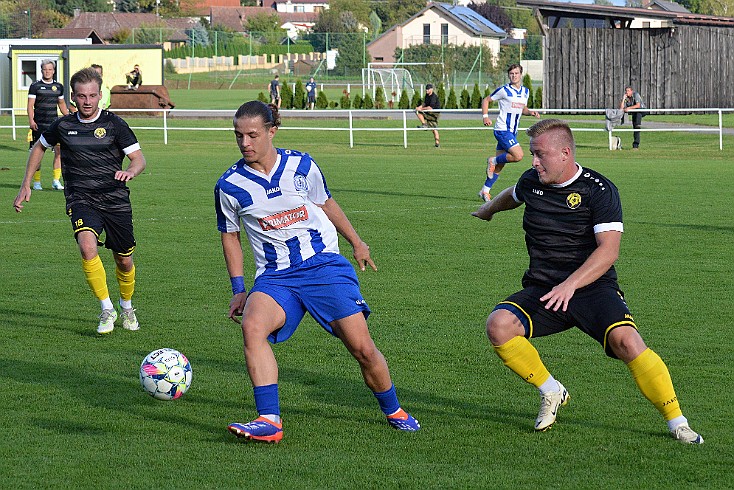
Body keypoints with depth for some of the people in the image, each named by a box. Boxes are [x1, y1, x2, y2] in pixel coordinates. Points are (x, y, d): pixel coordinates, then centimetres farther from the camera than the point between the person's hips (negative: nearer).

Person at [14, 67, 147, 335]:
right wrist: (26, 185, 18)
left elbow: (139, 159, -6)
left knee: (124, 261, 9)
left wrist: (130, 171, -30)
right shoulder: (63, 126, 4)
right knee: (87, 247, -28)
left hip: (115, 200, 0)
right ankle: (107, 310, -17)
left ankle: (126, 306, 40)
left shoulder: (114, 124, -3)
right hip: (81, 200, 0)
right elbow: (39, 147, 23)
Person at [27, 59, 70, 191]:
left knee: (59, 151, -6)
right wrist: (31, 120, -15)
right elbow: (30, 105, -3)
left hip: (54, 123, 3)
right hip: (39, 124, -3)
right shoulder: (35, 86, 0)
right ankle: (36, 182, 9)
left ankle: (56, 181, 2)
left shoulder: (59, 86, 11)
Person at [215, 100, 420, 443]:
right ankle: (269, 422, -34)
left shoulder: (302, 166, 0)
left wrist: (356, 242, 27)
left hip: (325, 264, 0)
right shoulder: (230, 186, -1)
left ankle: (393, 411, 18)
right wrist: (238, 290, 10)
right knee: (252, 325, -32)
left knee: (362, 347, -10)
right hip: (275, 276, 0)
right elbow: (230, 235, 14)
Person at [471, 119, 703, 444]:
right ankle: (552, 393, -2)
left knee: (625, 340, -31)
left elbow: (608, 251, -17)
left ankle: (676, 422, -18)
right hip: (542, 290, 5)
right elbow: (512, 196, 36)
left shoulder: (599, 190, -8)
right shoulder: (531, 182, 9)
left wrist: (570, 285, -28)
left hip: (593, 286, -4)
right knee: (498, 325, -24)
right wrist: (487, 210, 55)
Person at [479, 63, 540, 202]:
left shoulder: (525, 91, 11)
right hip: (502, 129, -7)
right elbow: (486, 100, 0)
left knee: (499, 166, 8)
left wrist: (530, 112, 2)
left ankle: (485, 190, 16)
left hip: (512, 132, 7)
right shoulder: (504, 90, -8)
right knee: (518, 155, -23)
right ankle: (493, 160, -1)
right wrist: (485, 116, -12)